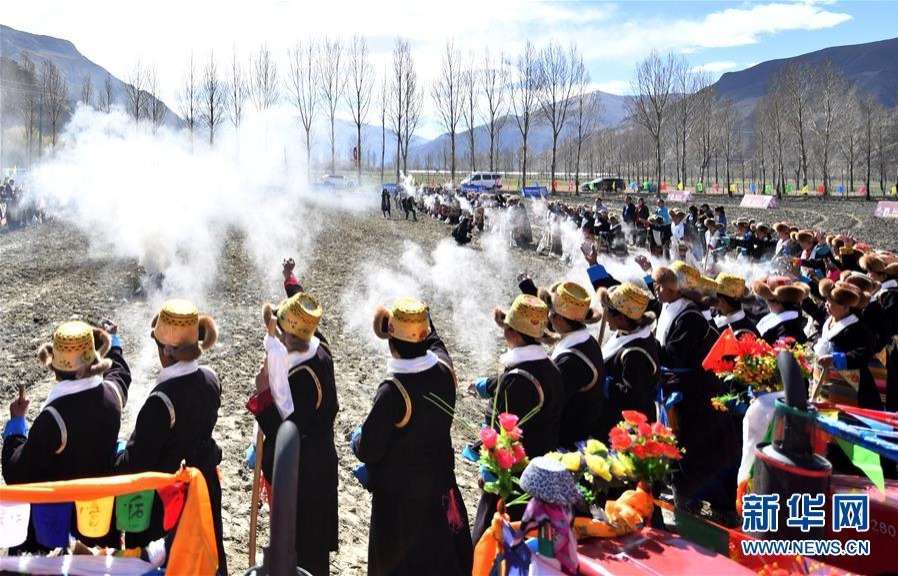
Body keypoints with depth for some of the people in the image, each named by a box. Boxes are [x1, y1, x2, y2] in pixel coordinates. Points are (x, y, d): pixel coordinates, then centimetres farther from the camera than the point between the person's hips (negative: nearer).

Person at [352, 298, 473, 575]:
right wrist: (421, 315, 27)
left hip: (399, 493, -5)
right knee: (442, 552, 23)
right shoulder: (444, 368, -14)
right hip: (440, 484, 5)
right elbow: (434, 339, 12)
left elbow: (368, 451, -20)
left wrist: (357, 438, 2)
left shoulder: (393, 392, -30)